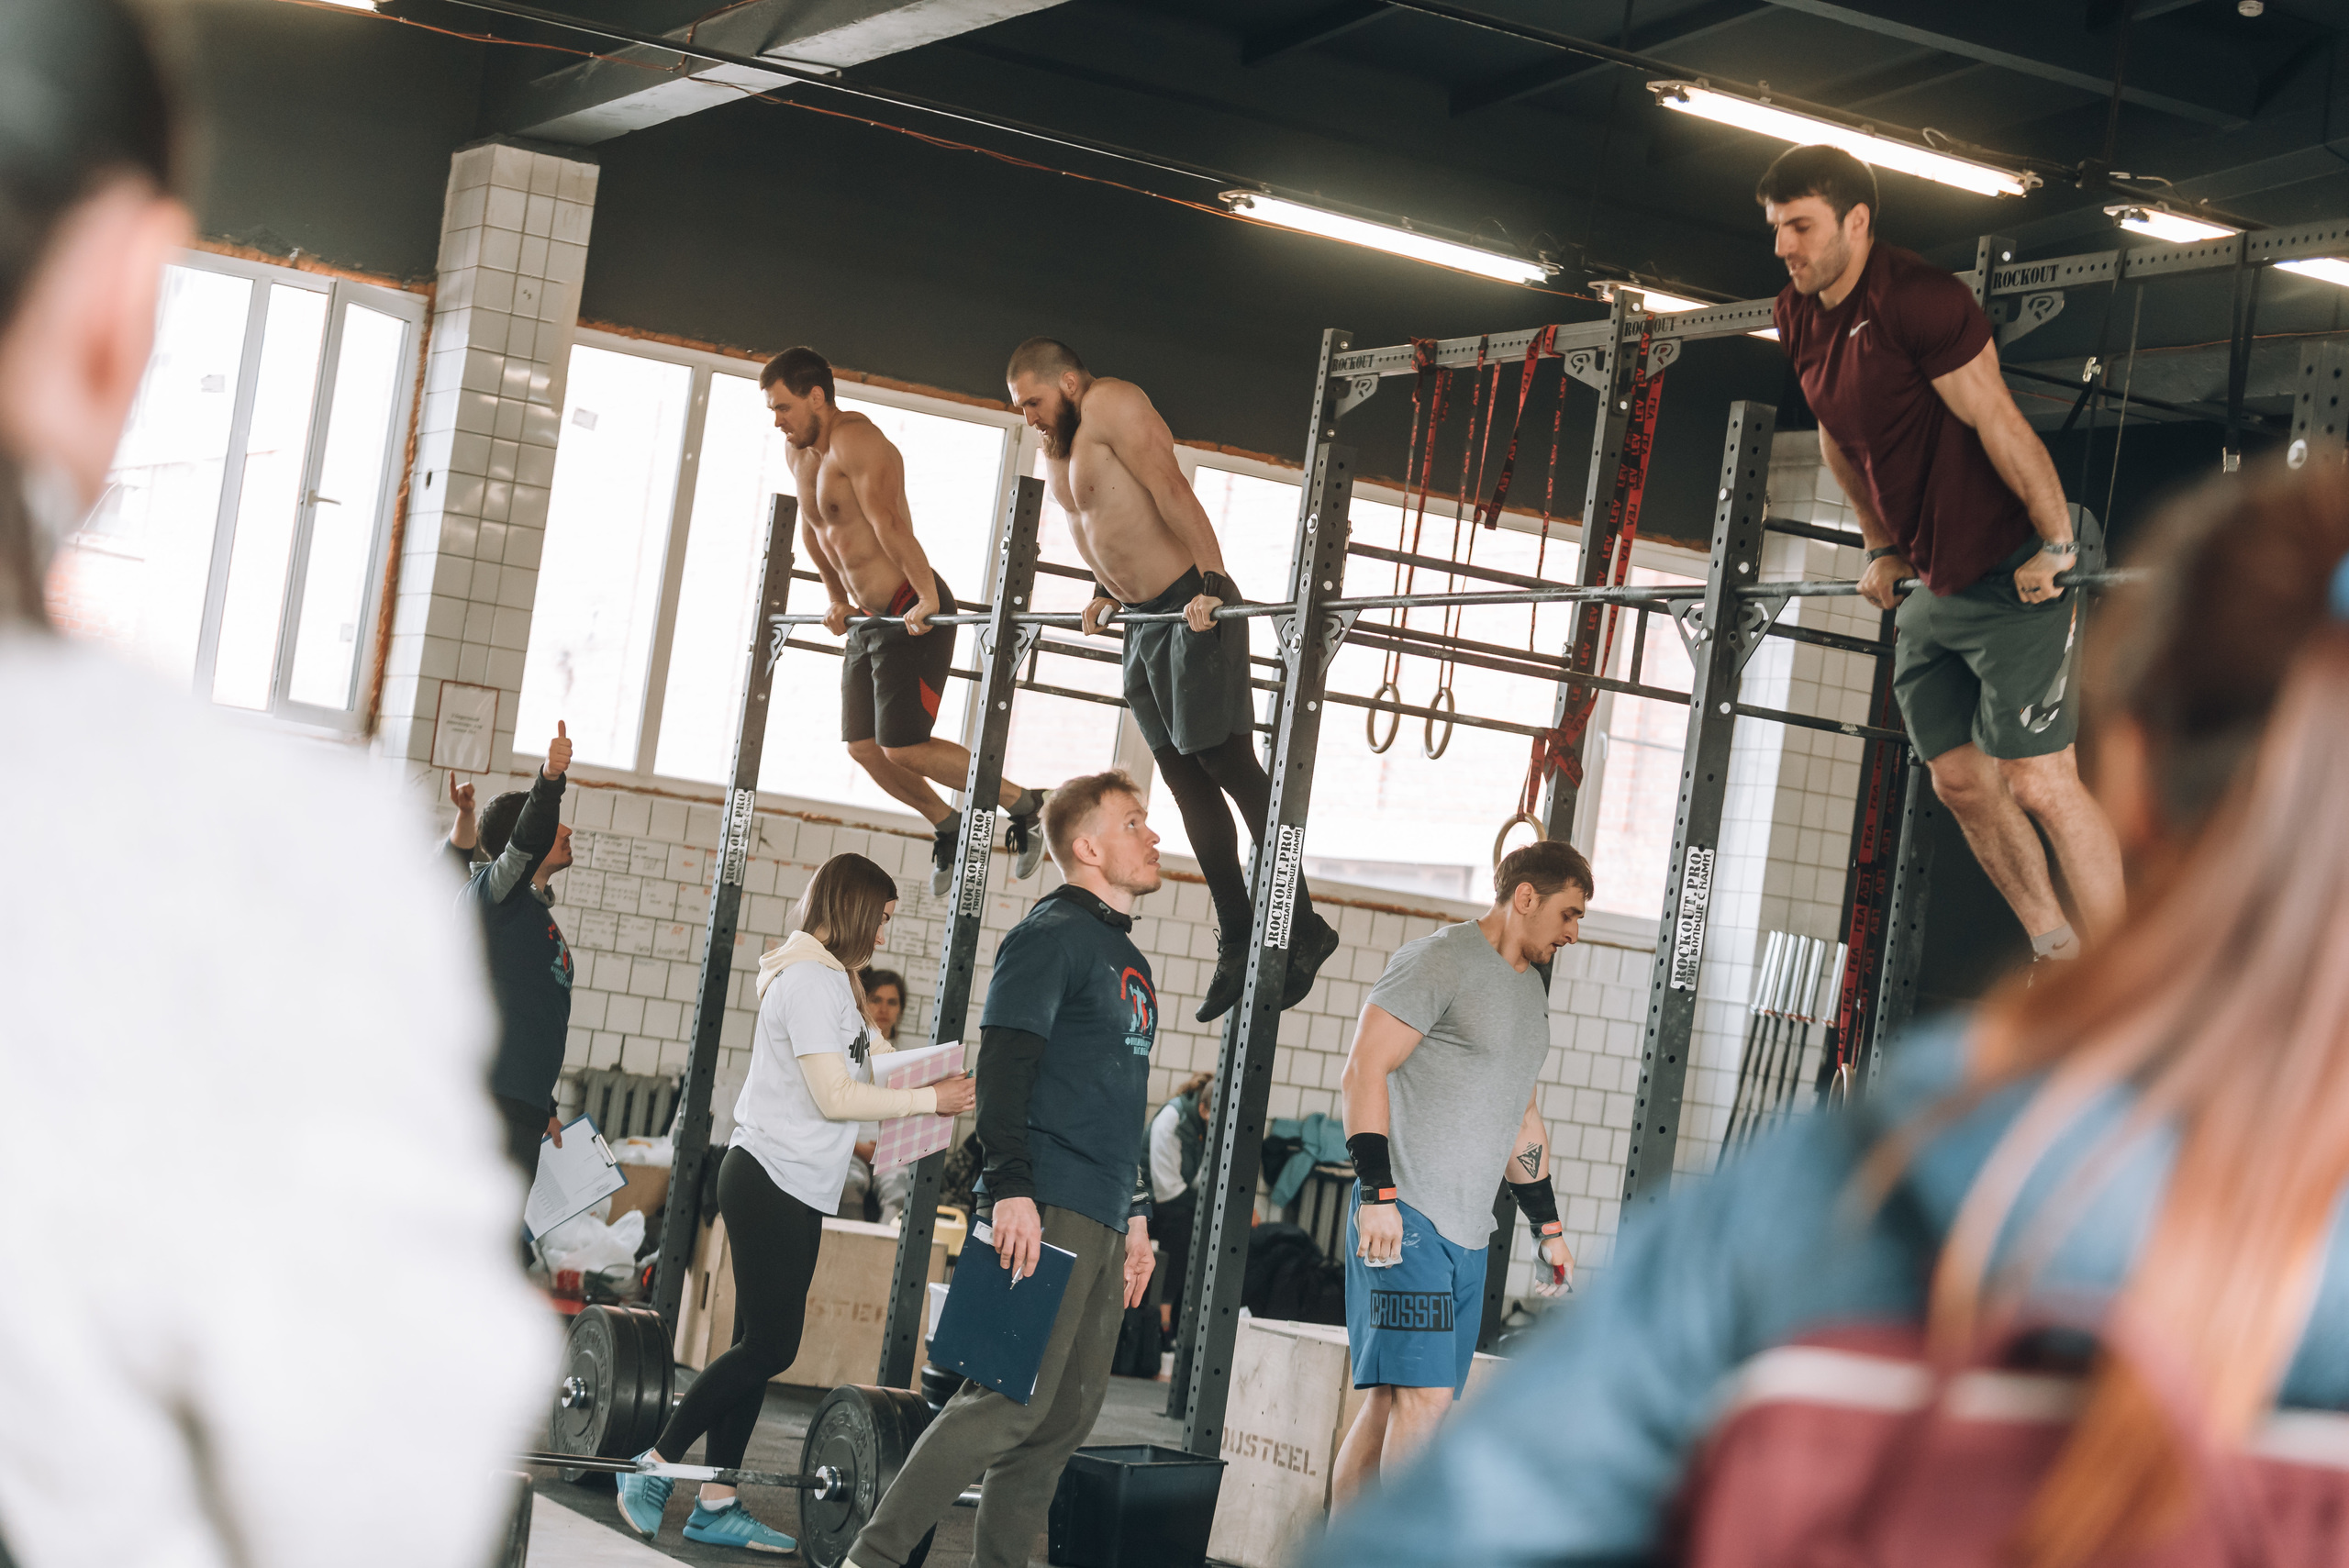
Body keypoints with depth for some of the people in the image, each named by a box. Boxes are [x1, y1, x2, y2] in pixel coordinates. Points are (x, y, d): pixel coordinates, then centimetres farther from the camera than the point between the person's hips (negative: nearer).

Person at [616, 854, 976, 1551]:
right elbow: (834, 1097, -19)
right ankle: (653, 1467, 0)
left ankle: (716, 1503, 10)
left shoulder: (826, 978, 18)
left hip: (794, 1190, 10)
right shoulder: (810, 978, -14)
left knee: (763, 1344, 8)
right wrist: (931, 1100, -14)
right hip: (772, 1183, -10)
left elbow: (855, 1068, 14)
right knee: (768, 1345, -9)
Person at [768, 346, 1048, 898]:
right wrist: (839, 601, 27)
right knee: (863, 747, 8)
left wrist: (927, 599, -36)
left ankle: (1024, 806, 2)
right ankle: (949, 828, 27)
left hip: (914, 613, -9)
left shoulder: (855, 440, -19)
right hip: (868, 619, 9)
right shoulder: (801, 452, 10)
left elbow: (890, 524, -29)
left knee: (903, 747, -13)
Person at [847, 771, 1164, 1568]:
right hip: (1047, 1208, -9)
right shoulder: (1051, 935, -5)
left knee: (1070, 1411, 7)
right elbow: (1003, 1066, -14)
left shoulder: (1127, 958, 22)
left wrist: (1136, 1215, 23)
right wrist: (1011, 1190, -22)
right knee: (1015, 1397, -14)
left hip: (1102, 1224, 9)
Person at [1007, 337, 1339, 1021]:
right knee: (1185, 780, 7)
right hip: (1143, 620, 9)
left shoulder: (1112, 406, -15)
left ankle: (1302, 928, -5)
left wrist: (1210, 585, -29)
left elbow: (1173, 494, -23)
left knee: (1230, 766, -9)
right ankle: (1237, 943, 10)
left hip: (1193, 611, -9)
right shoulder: (1058, 440, 13)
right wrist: (1105, 591, 15)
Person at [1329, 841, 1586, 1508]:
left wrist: (1547, 1225, 25)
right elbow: (1363, 1072, -13)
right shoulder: (1441, 960, -7)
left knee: (1392, 1400, 6)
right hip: (1405, 1219, -8)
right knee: (1423, 1396, -15)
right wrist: (1376, 1193, -19)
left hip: (1467, 1230, 8)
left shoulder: (1529, 988, 21)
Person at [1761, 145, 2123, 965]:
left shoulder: (1918, 300, -20)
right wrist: (1883, 549, 23)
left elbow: (1998, 422, -20)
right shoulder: (1799, 318, 7)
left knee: (2039, 782, -11)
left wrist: (2057, 546, -18)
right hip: (1934, 584, 9)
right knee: (1960, 781, 11)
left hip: (2012, 573, -9)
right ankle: (2058, 957, 26)